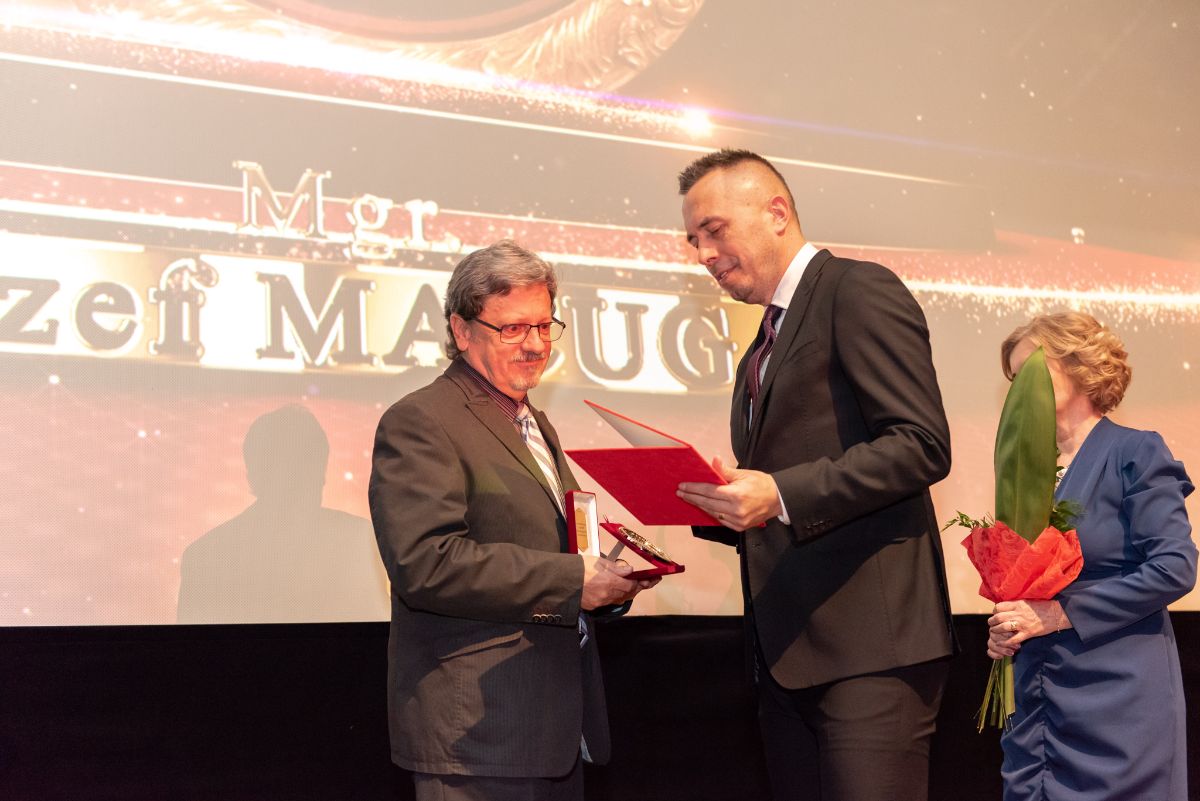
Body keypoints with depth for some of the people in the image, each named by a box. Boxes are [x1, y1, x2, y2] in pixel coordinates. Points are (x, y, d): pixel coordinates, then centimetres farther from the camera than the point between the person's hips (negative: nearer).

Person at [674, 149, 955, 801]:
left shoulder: (859, 291, -4)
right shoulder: (761, 352, 23)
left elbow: (922, 446, -16)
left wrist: (780, 495, -22)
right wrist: (722, 504, 6)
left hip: (867, 641, -9)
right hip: (787, 650, 9)